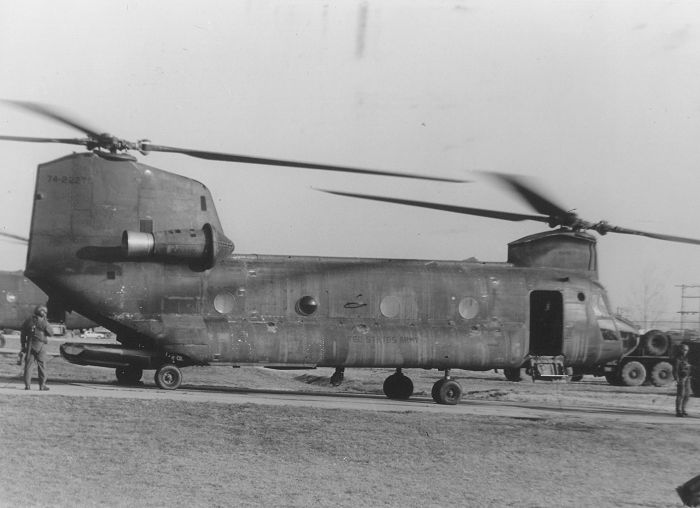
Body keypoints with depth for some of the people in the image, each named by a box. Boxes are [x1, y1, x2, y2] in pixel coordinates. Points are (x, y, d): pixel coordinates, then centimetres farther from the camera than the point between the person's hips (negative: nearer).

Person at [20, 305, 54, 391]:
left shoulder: (28, 321, 4)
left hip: (30, 346, 4)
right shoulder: (43, 322, -9)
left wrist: (23, 346, 15)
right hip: (40, 346, -3)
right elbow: (51, 334, -1)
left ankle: (27, 385, 4)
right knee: (42, 366, 3)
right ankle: (42, 385, 2)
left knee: (28, 365, 6)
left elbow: (23, 335, 7)